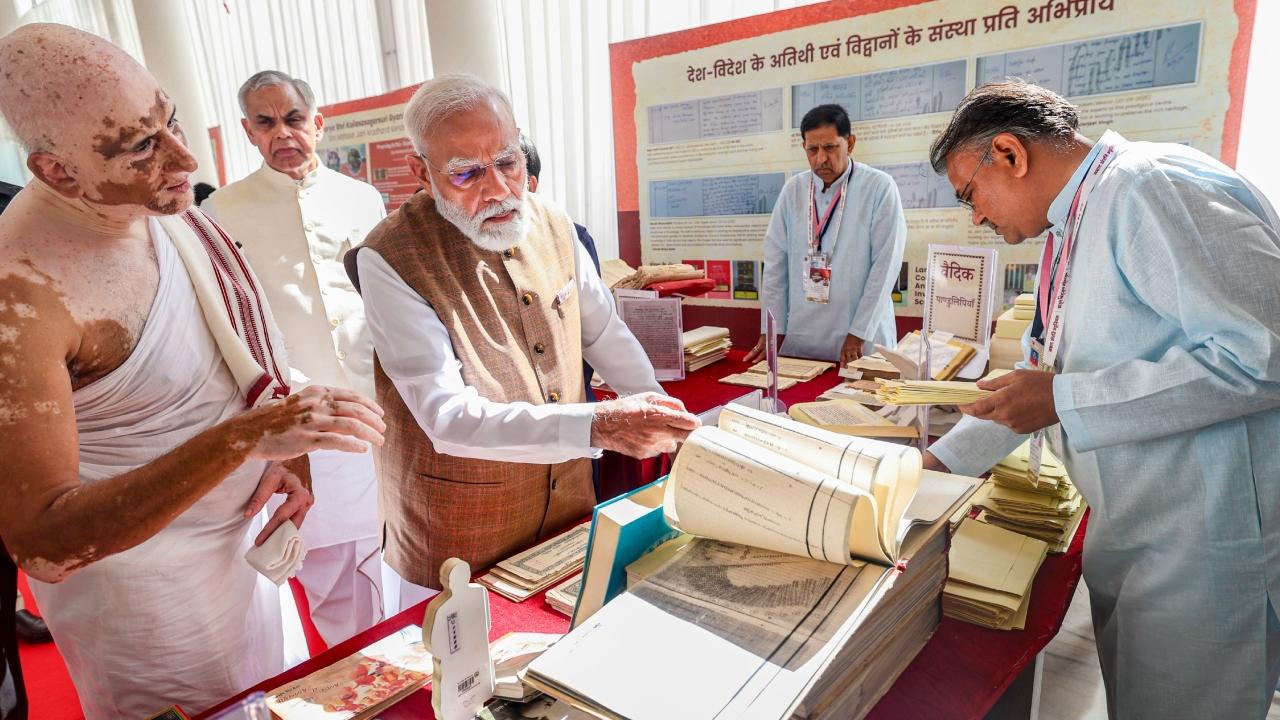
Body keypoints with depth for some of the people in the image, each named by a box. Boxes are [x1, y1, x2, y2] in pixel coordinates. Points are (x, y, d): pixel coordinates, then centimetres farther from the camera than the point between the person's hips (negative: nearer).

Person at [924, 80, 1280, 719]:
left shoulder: (1154, 189, -19)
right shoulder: (1072, 231, 11)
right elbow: (1043, 376, 17)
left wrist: (1064, 402, -24)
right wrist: (940, 460, 13)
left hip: (1208, 541, -9)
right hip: (1125, 525, 9)